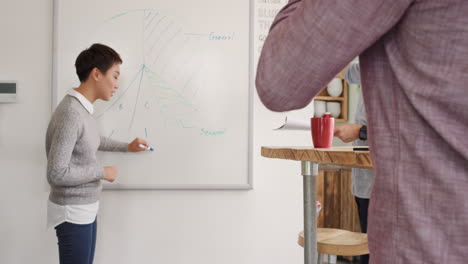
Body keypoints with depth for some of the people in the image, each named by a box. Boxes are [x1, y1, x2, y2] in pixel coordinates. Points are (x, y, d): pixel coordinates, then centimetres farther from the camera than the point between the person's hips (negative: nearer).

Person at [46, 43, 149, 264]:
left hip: (86, 209, 9)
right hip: (73, 212, -9)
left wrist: (126, 147, 30)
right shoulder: (70, 114, -25)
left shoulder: (82, 109, 4)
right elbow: (56, 175, -27)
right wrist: (102, 172, -17)